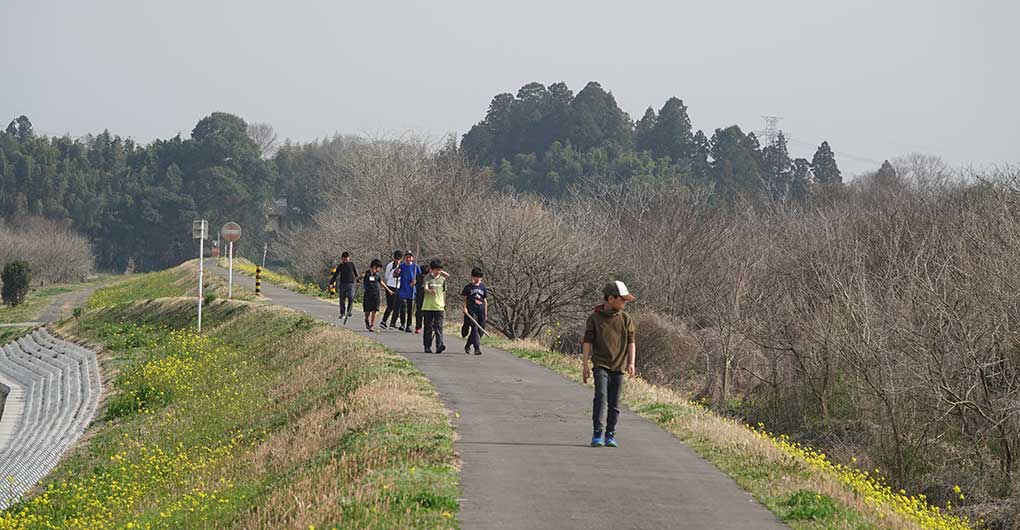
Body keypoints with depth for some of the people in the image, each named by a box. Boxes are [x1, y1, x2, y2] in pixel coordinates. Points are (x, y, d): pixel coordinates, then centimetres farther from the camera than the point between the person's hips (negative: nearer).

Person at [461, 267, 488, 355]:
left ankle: (468, 345, 24)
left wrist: (486, 313, 14)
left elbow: (485, 301, 16)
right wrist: (465, 308, -9)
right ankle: (477, 348, -18)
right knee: (475, 329, -15)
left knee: (480, 330, 5)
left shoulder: (483, 287, 13)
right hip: (471, 311, -4)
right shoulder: (468, 287, 3)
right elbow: (464, 299, 6)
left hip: (481, 312, 4)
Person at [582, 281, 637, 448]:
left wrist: (631, 363, -7)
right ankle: (597, 435, -14)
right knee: (601, 397, -18)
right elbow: (587, 343, 1)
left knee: (614, 403, 5)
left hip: (619, 366, 3)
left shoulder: (625, 319, 6)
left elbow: (631, 342, 6)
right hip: (601, 364, -3)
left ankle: (610, 435, 15)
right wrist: (585, 365, -2)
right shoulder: (594, 318, -1)